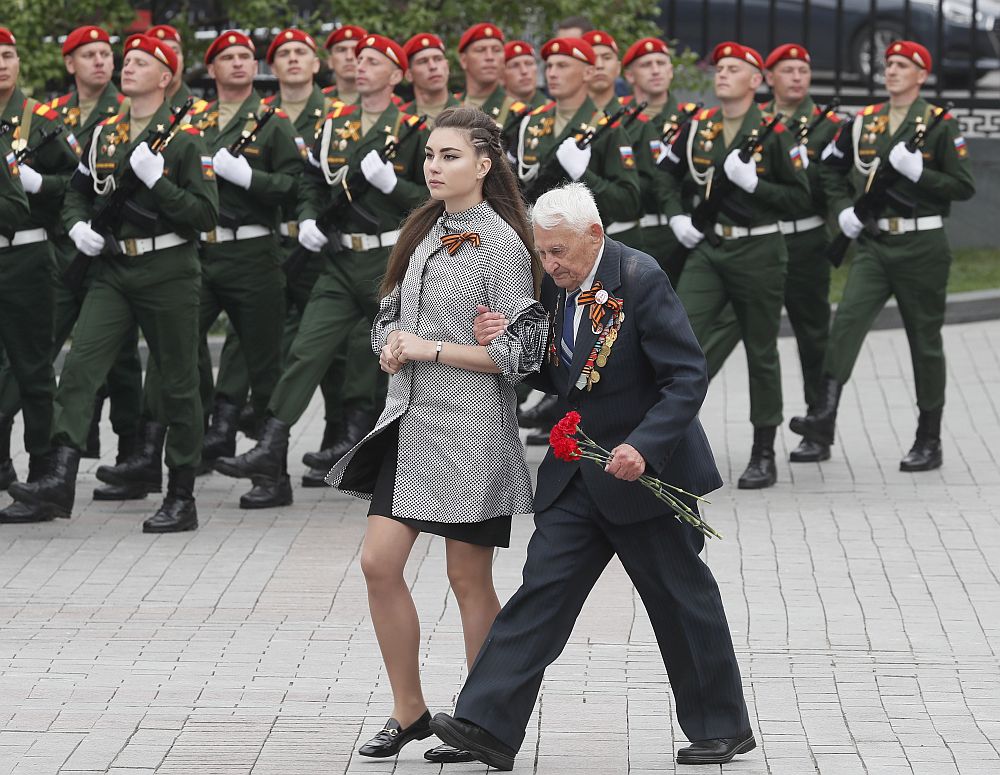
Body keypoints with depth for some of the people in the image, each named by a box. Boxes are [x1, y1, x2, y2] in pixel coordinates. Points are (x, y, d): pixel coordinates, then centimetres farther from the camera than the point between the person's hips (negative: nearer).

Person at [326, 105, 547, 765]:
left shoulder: (500, 244, -10)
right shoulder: (426, 232, 11)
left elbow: (519, 351, -13)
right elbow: (390, 314, 21)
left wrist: (433, 349, -15)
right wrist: (392, 345, -2)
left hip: (470, 427, -7)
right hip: (411, 420, 7)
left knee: (469, 579, 1)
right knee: (379, 563, 2)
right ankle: (409, 711, 15)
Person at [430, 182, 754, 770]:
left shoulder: (640, 280, -17)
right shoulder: (557, 286, 5)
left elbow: (688, 378, -19)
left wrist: (642, 447, -29)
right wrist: (504, 343, -4)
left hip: (645, 470, -6)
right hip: (577, 477, 6)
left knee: (682, 600, 5)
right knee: (542, 589, -2)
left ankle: (723, 727, 20)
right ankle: (489, 726, -8)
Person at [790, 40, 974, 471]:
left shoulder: (940, 124, -3)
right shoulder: (864, 122, 9)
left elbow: (964, 187, -7)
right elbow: (833, 168, 22)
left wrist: (917, 172, -20)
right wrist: (843, 209, 4)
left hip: (922, 246, -3)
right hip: (873, 243, 3)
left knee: (925, 341, 4)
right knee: (847, 319, -18)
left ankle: (929, 442, 13)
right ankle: (824, 416, -27)